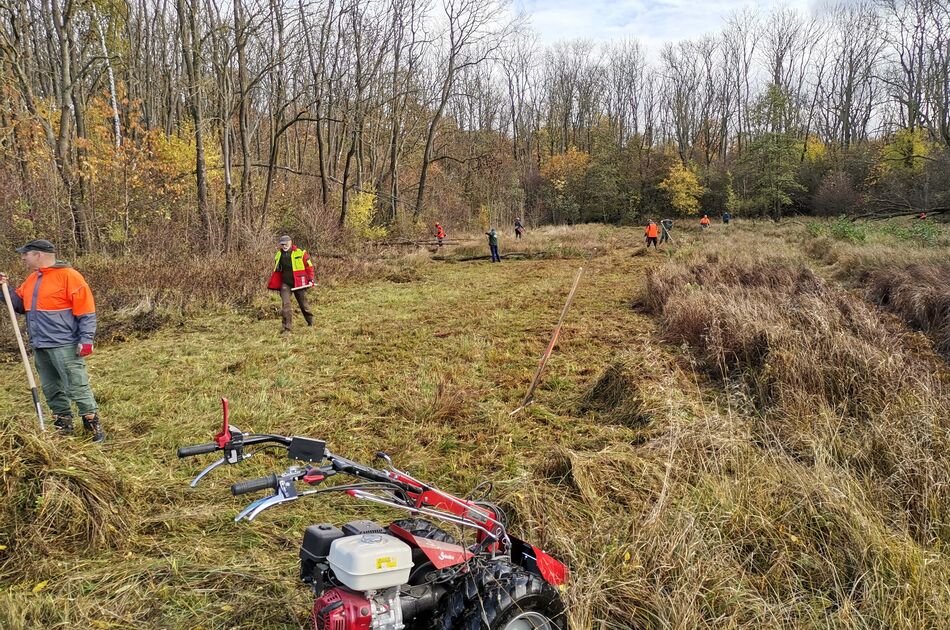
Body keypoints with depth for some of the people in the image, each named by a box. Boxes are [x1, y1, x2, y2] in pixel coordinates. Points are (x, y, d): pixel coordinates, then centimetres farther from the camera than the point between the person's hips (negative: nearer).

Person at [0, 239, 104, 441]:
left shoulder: (68, 276, -11)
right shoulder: (31, 280, 15)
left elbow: (85, 310, -13)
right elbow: (19, 304, 24)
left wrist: (86, 339, -18)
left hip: (64, 345, -8)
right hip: (39, 346, 8)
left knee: (77, 388, -7)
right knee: (52, 390, 13)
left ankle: (94, 427, 1)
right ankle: (64, 428, 23)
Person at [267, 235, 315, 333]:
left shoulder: (300, 253, -7)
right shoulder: (279, 255, 7)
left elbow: (309, 266, -3)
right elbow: (277, 271, 19)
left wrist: (310, 280, -7)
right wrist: (275, 284, 15)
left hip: (298, 283, -3)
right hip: (285, 284, 3)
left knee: (303, 304, 11)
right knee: (285, 304, -11)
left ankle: (311, 323, 32)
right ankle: (287, 327, -10)